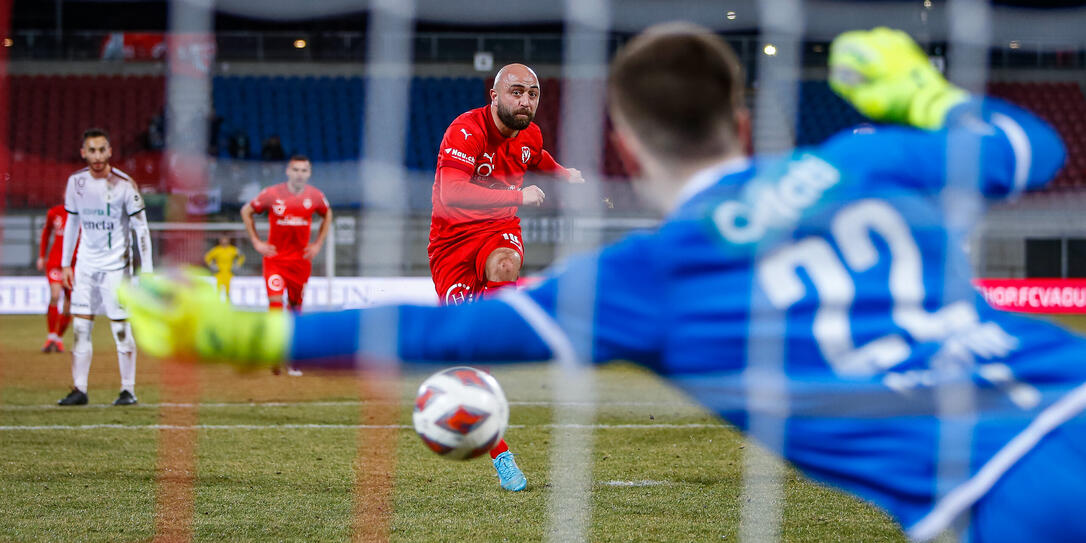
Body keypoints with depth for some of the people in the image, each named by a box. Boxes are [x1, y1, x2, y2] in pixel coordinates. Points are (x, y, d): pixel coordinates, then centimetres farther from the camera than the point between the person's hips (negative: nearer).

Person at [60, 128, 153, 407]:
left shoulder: (124, 184, -12)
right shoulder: (76, 182, 1)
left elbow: (140, 227, -9)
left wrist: (146, 270, -13)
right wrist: (65, 263, 12)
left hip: (115, 265, -4)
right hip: (85, 264, 4)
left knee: (121, 328, -4)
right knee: (81, 326, 2)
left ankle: (128, 389, 5)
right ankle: (79, 390, 6)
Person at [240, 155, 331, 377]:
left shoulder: (315, 196, -3)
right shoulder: (272, 194, -10)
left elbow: (327, 215, 19)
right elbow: (246, 211, 4)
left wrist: (318, 244, 9)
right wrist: (256, 242, -1)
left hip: (301, 259, 3)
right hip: (275, 257, -2)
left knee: (296, 306, 8)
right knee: (275, 301, -16)